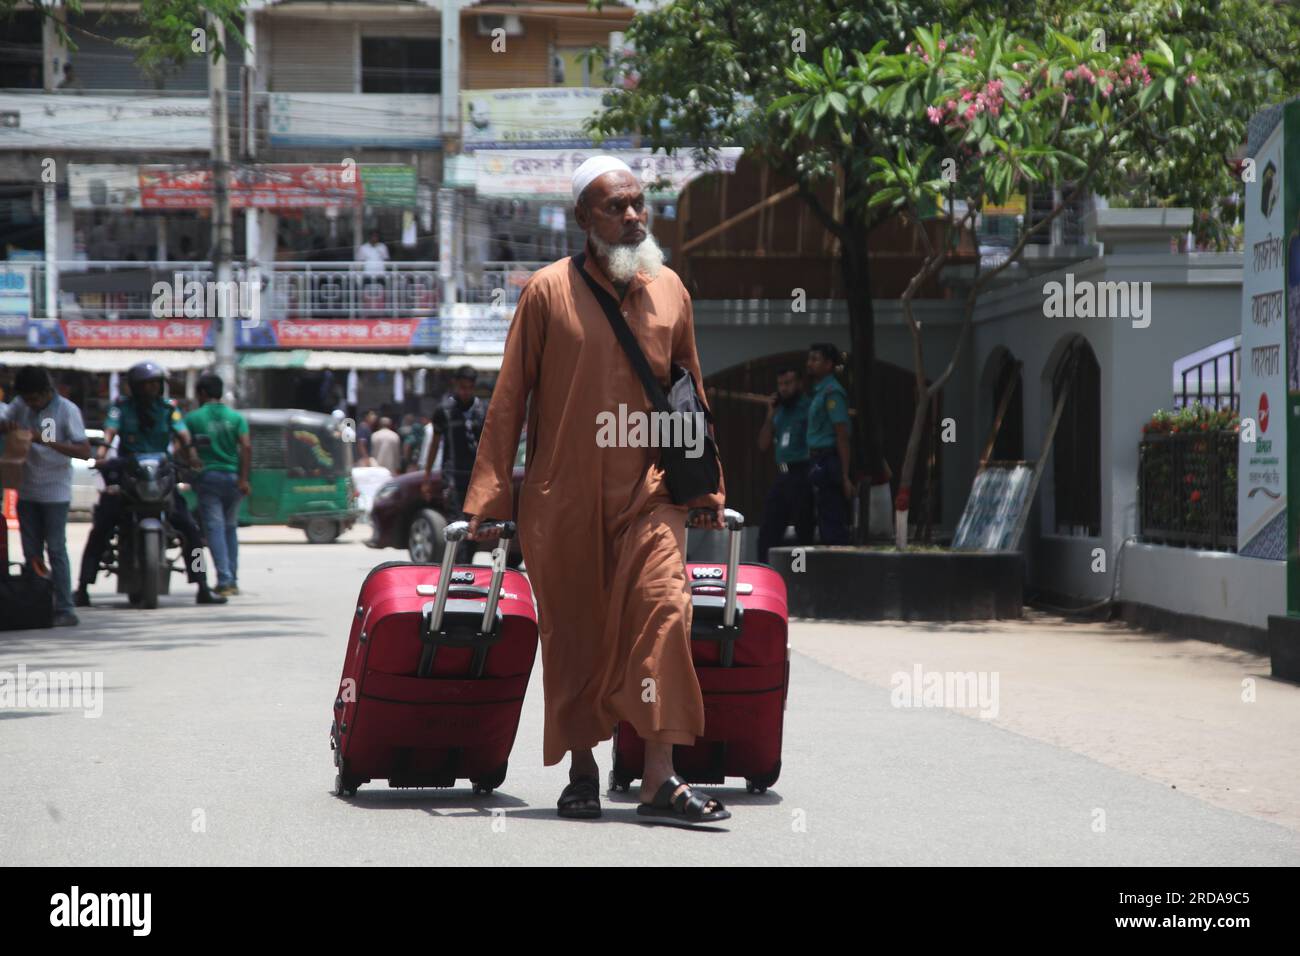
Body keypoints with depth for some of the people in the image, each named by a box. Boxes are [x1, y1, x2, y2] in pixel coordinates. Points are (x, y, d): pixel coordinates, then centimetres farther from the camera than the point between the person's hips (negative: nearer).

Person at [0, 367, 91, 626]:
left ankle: (64, 609, -6)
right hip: (27, 492, 5)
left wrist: (46, 441, -26)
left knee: (56, 550, -7)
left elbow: (85, 451, -16)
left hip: (55, 493, -5)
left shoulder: (67, 410, -11)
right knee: (31, 552, 8)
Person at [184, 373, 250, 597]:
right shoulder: (236, 417, 7)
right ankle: (233, 580, 16)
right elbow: (246, 446, -5)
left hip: (208, 476, -3)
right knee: (230, 528, 16)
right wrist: (244, 478, -8)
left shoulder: (193, 418, 2)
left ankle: (224, 580, -16)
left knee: (214, 528, -5)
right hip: (232, 476, 3)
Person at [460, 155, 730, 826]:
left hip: (649, 493, 1)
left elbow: (691, 395, 16)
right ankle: (581, 769, 24)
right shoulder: (548, 292, -1)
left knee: (662, 610, -15)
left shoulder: (670, 291, 8)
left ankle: (659, 781, -18)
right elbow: (509, 399, 0)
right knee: (572, 633, 6)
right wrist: (488, 496, -4)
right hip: (562, 499, -1)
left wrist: (705, 486, 15)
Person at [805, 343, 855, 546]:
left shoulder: (831, 392, -12)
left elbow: (842, 436, -17)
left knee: (832, 525, -10)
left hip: (828, 465, -10)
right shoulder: (819, 391, 18)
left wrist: (845, 476, -21)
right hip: (820, 462, 10)